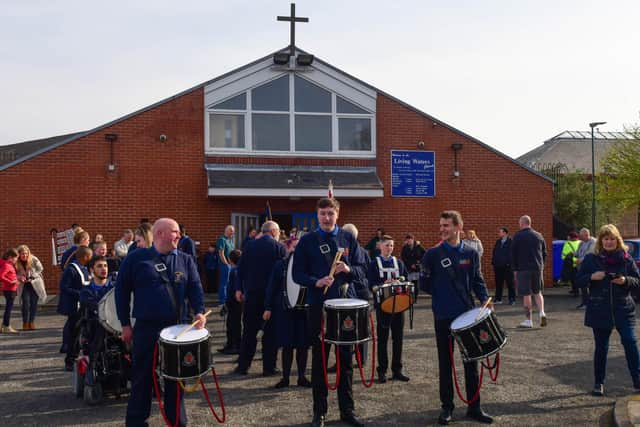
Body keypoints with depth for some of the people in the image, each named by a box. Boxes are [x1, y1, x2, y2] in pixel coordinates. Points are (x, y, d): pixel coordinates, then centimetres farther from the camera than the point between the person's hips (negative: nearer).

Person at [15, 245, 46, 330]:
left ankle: (32, 322, 14)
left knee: (34, 303, 1)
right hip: (24, 286, 0)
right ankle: (25, 323, 3)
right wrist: (20, 277, -17)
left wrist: (31, 277, -11)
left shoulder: (33, 259, -13)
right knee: (26, 303, -9)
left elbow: (40, 269, -3)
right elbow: (15, 274, 4)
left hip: (35, 284, 0)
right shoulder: (16, 263, -9)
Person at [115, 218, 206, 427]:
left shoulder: (185, 260, 7)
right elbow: (122, 290, 2)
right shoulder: (136, 258, -1)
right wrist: (125, 324, 0)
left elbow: (195, 288, 3)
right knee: (142, 377, 7)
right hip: (145, 328, -2)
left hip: (177, 327, 3)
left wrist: (199, 312, -15)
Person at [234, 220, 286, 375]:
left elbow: (240, 270, 6)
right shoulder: (279, 247, -6)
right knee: (271, 332, 5)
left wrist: (240, 289, 13)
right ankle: (269, 367, 8)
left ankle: (243, 366, 14)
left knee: (249, 331, 11)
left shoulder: (250, 247, 4)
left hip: (252, 294, 3)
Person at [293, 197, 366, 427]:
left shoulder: (348, 238, 6)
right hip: (319, 306, -2)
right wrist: (316, 282, -19)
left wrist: (348, 269, -14)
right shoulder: (307, 241, 0)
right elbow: (298, 274, -1)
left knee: (346, 359, 8)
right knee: (319, 360, 5)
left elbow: (361, 268, 7)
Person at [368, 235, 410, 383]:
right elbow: (371, 285, -4)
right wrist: (383, 285, -21)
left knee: (398, 337, 6)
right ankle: (382, 371, 9)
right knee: (382, 338, 2)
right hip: (382, 304, -3)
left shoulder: (399, 263, 12)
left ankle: (397, 370, 16)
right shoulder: (374, 264, 2)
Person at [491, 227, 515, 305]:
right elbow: (494, 252, 17)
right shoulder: (498, 242, 13)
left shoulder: (511, 242, -6)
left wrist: (509, 263, -16)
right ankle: (498, 299, 16)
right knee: (498, 283, 9)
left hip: (507, 266, -6)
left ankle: (512, 299, 10)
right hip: (498, 266, 6)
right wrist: (493, 262, 9)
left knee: (510, 283, 3)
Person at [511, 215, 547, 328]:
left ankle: (528, 320, 2)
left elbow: (513, 254, -4)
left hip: (523, 269, -4)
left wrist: (514, 269, 3)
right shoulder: (539, 236, 9)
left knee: (526, 294, 0)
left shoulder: (517, 236, -5)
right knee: (538, 292, 17)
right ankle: (542, 312, -3)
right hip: (537, 268, 4)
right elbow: (544, 253, 14)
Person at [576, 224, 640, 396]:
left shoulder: (626, 258, 4)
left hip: (623, 310, 0)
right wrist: (592, 277, -17)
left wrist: (625, 280, -15)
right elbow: (579, 281, 1)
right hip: (600, 311, 0)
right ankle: (599, 382, 19)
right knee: (601, 347, 7)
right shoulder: (591, 259, 1)